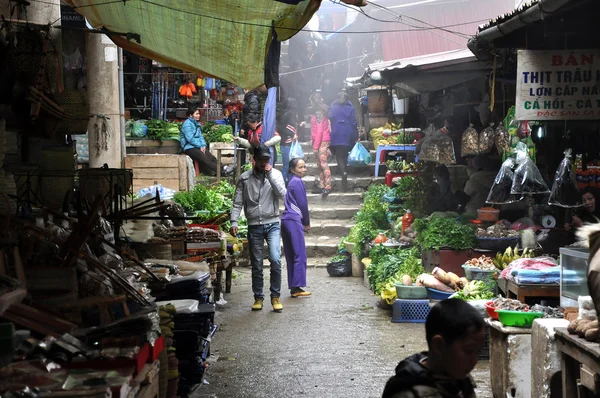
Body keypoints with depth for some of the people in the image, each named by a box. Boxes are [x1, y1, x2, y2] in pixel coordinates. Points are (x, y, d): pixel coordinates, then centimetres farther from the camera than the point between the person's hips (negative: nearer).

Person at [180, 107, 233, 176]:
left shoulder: (196, 124, 21)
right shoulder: (187, 123, -6)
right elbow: (190, 138, -15)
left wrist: (203, 145, -2)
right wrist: (200, 146, -12)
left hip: (198, 147, 8)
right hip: (189, 148, -8)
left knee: (212, 158, -16)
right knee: (205, 159, -27)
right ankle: (223, 171, -37)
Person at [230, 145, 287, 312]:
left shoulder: (276, 174, 3)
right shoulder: (244, 178, 2)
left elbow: (282, 194, -12)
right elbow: (237, 203, 0)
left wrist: (270, 174, -14)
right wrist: (234, 222, -12)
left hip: (272, 224, -1)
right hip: (254, 226, 1)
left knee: (275, 259, -16)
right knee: (256, 265, 6)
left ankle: (275, 296, -2)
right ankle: (258, 297, 19)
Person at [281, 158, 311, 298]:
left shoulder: (292, 182, 21)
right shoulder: (298, 182, -8)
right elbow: (303, 203, -9)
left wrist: (304, 222, 17)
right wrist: (307, 223, 2)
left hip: (286, 221, 10)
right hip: (294, 221, -10)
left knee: (291, 256, 9)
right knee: (300, 255, -9)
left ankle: (293, 287, 11)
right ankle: (297, 288, -12)